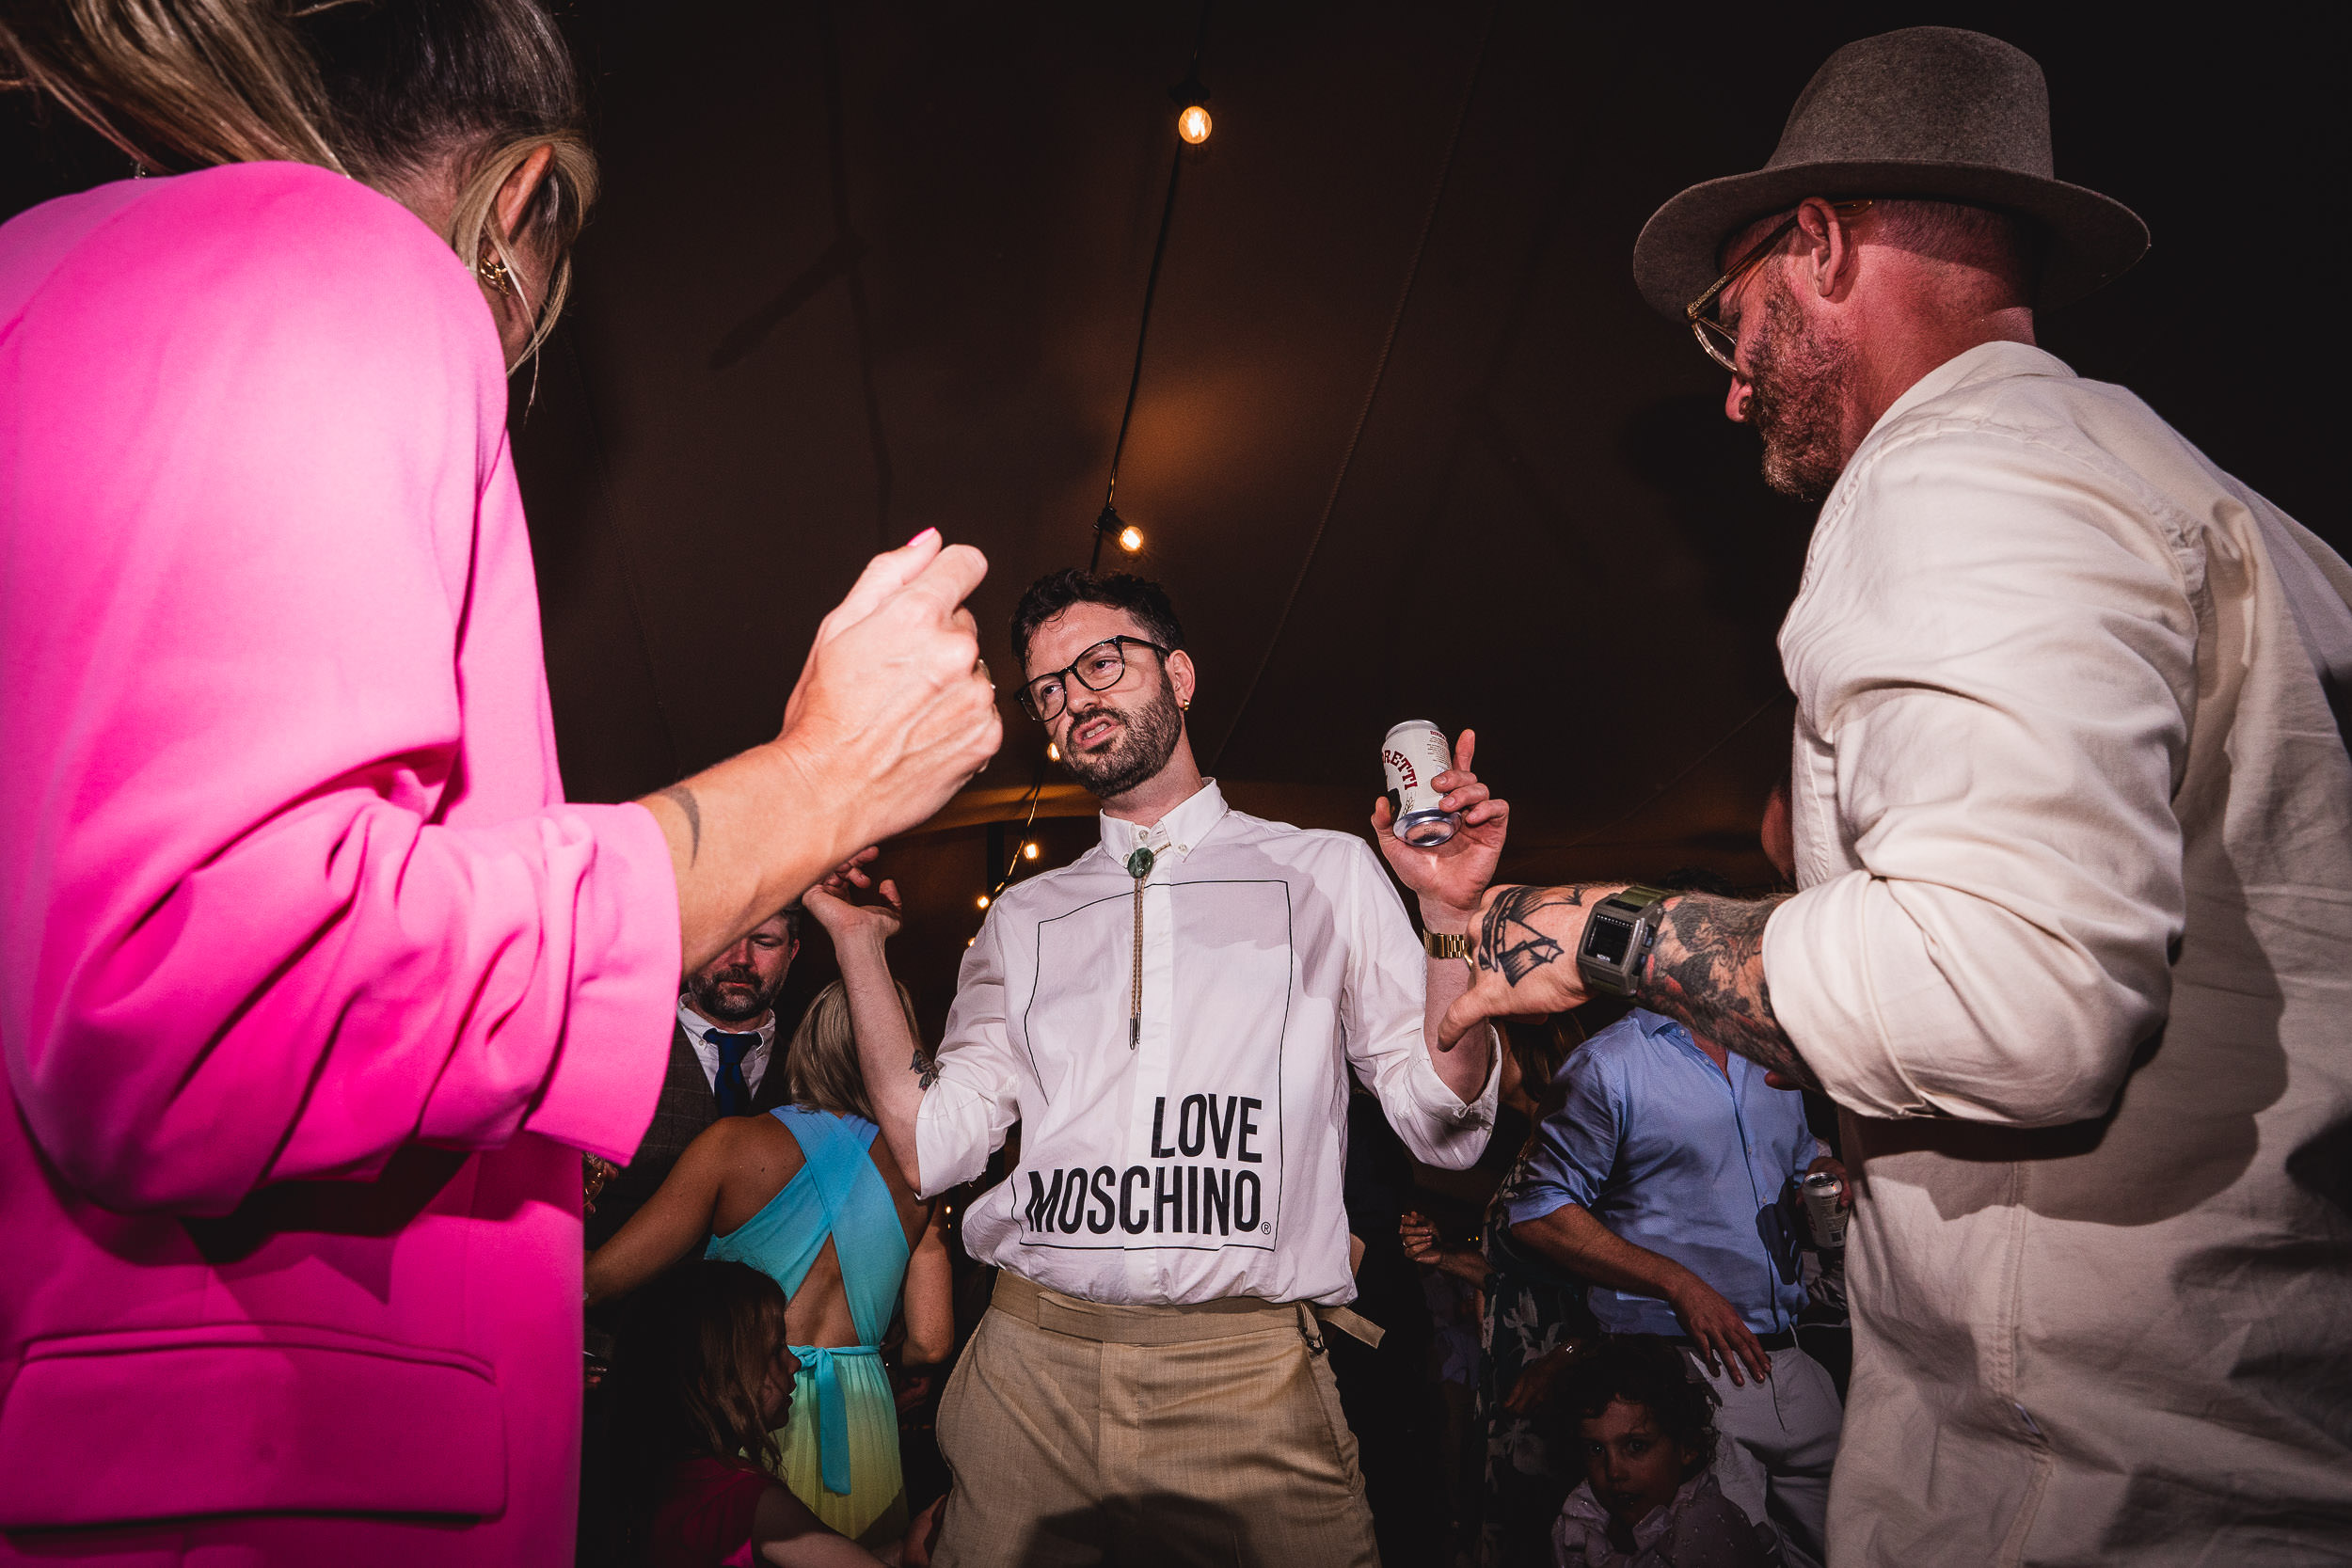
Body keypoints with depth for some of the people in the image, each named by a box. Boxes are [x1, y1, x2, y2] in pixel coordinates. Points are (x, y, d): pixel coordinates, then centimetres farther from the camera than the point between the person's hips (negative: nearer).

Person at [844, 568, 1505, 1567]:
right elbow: (932, 1149, 7)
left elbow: (1441, 1127, 1)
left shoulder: (1328, 873, 6)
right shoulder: (1023, 917, 14)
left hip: (1248, 1374, -2)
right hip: (1030, 1364, 3)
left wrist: (1449, 914, -12)